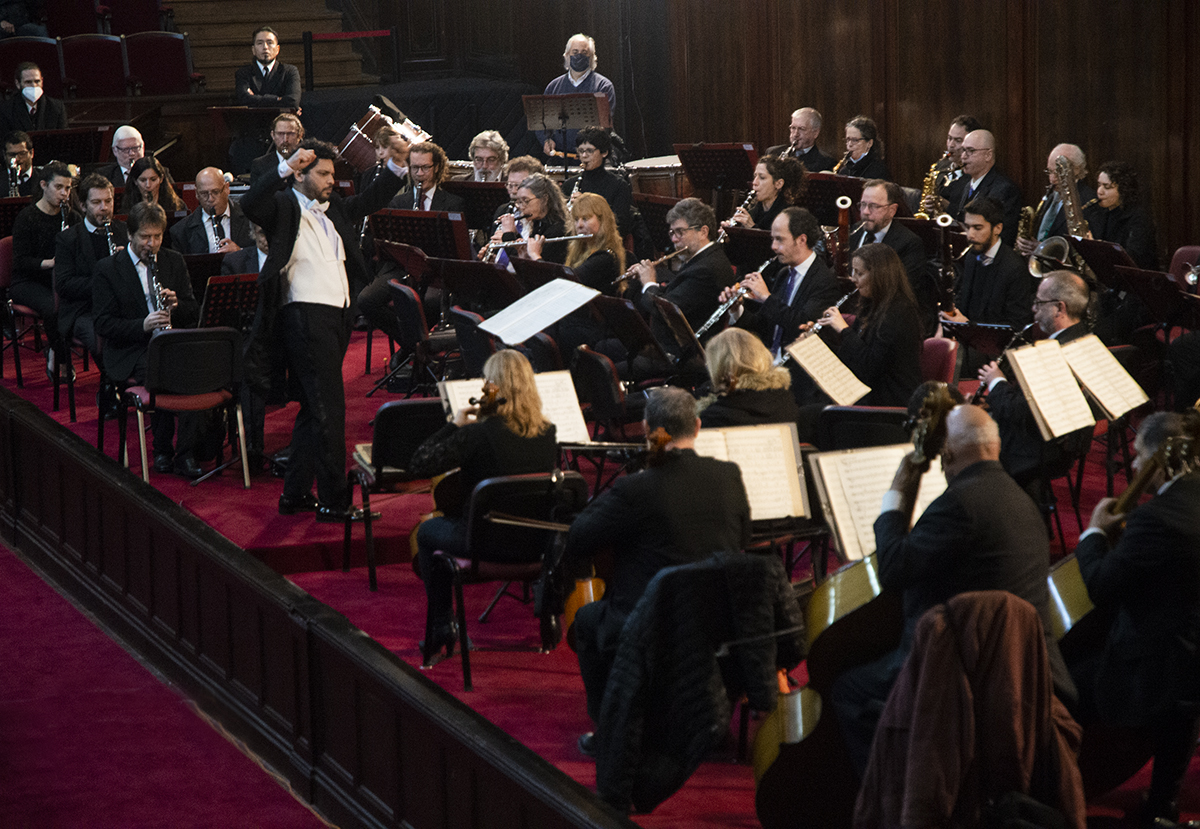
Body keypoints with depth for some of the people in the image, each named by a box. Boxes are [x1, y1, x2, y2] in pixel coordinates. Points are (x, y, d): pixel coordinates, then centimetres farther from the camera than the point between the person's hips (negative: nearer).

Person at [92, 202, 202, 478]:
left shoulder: (174, 262, 15)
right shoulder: (107, 269, 2)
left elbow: (194, 311, 15)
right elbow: (103, 324, -4)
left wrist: (176, 305, -9)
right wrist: (142, 326, -21)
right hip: (131, 351, -3)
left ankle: (185, 453, -25)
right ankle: (162, 450, -15)